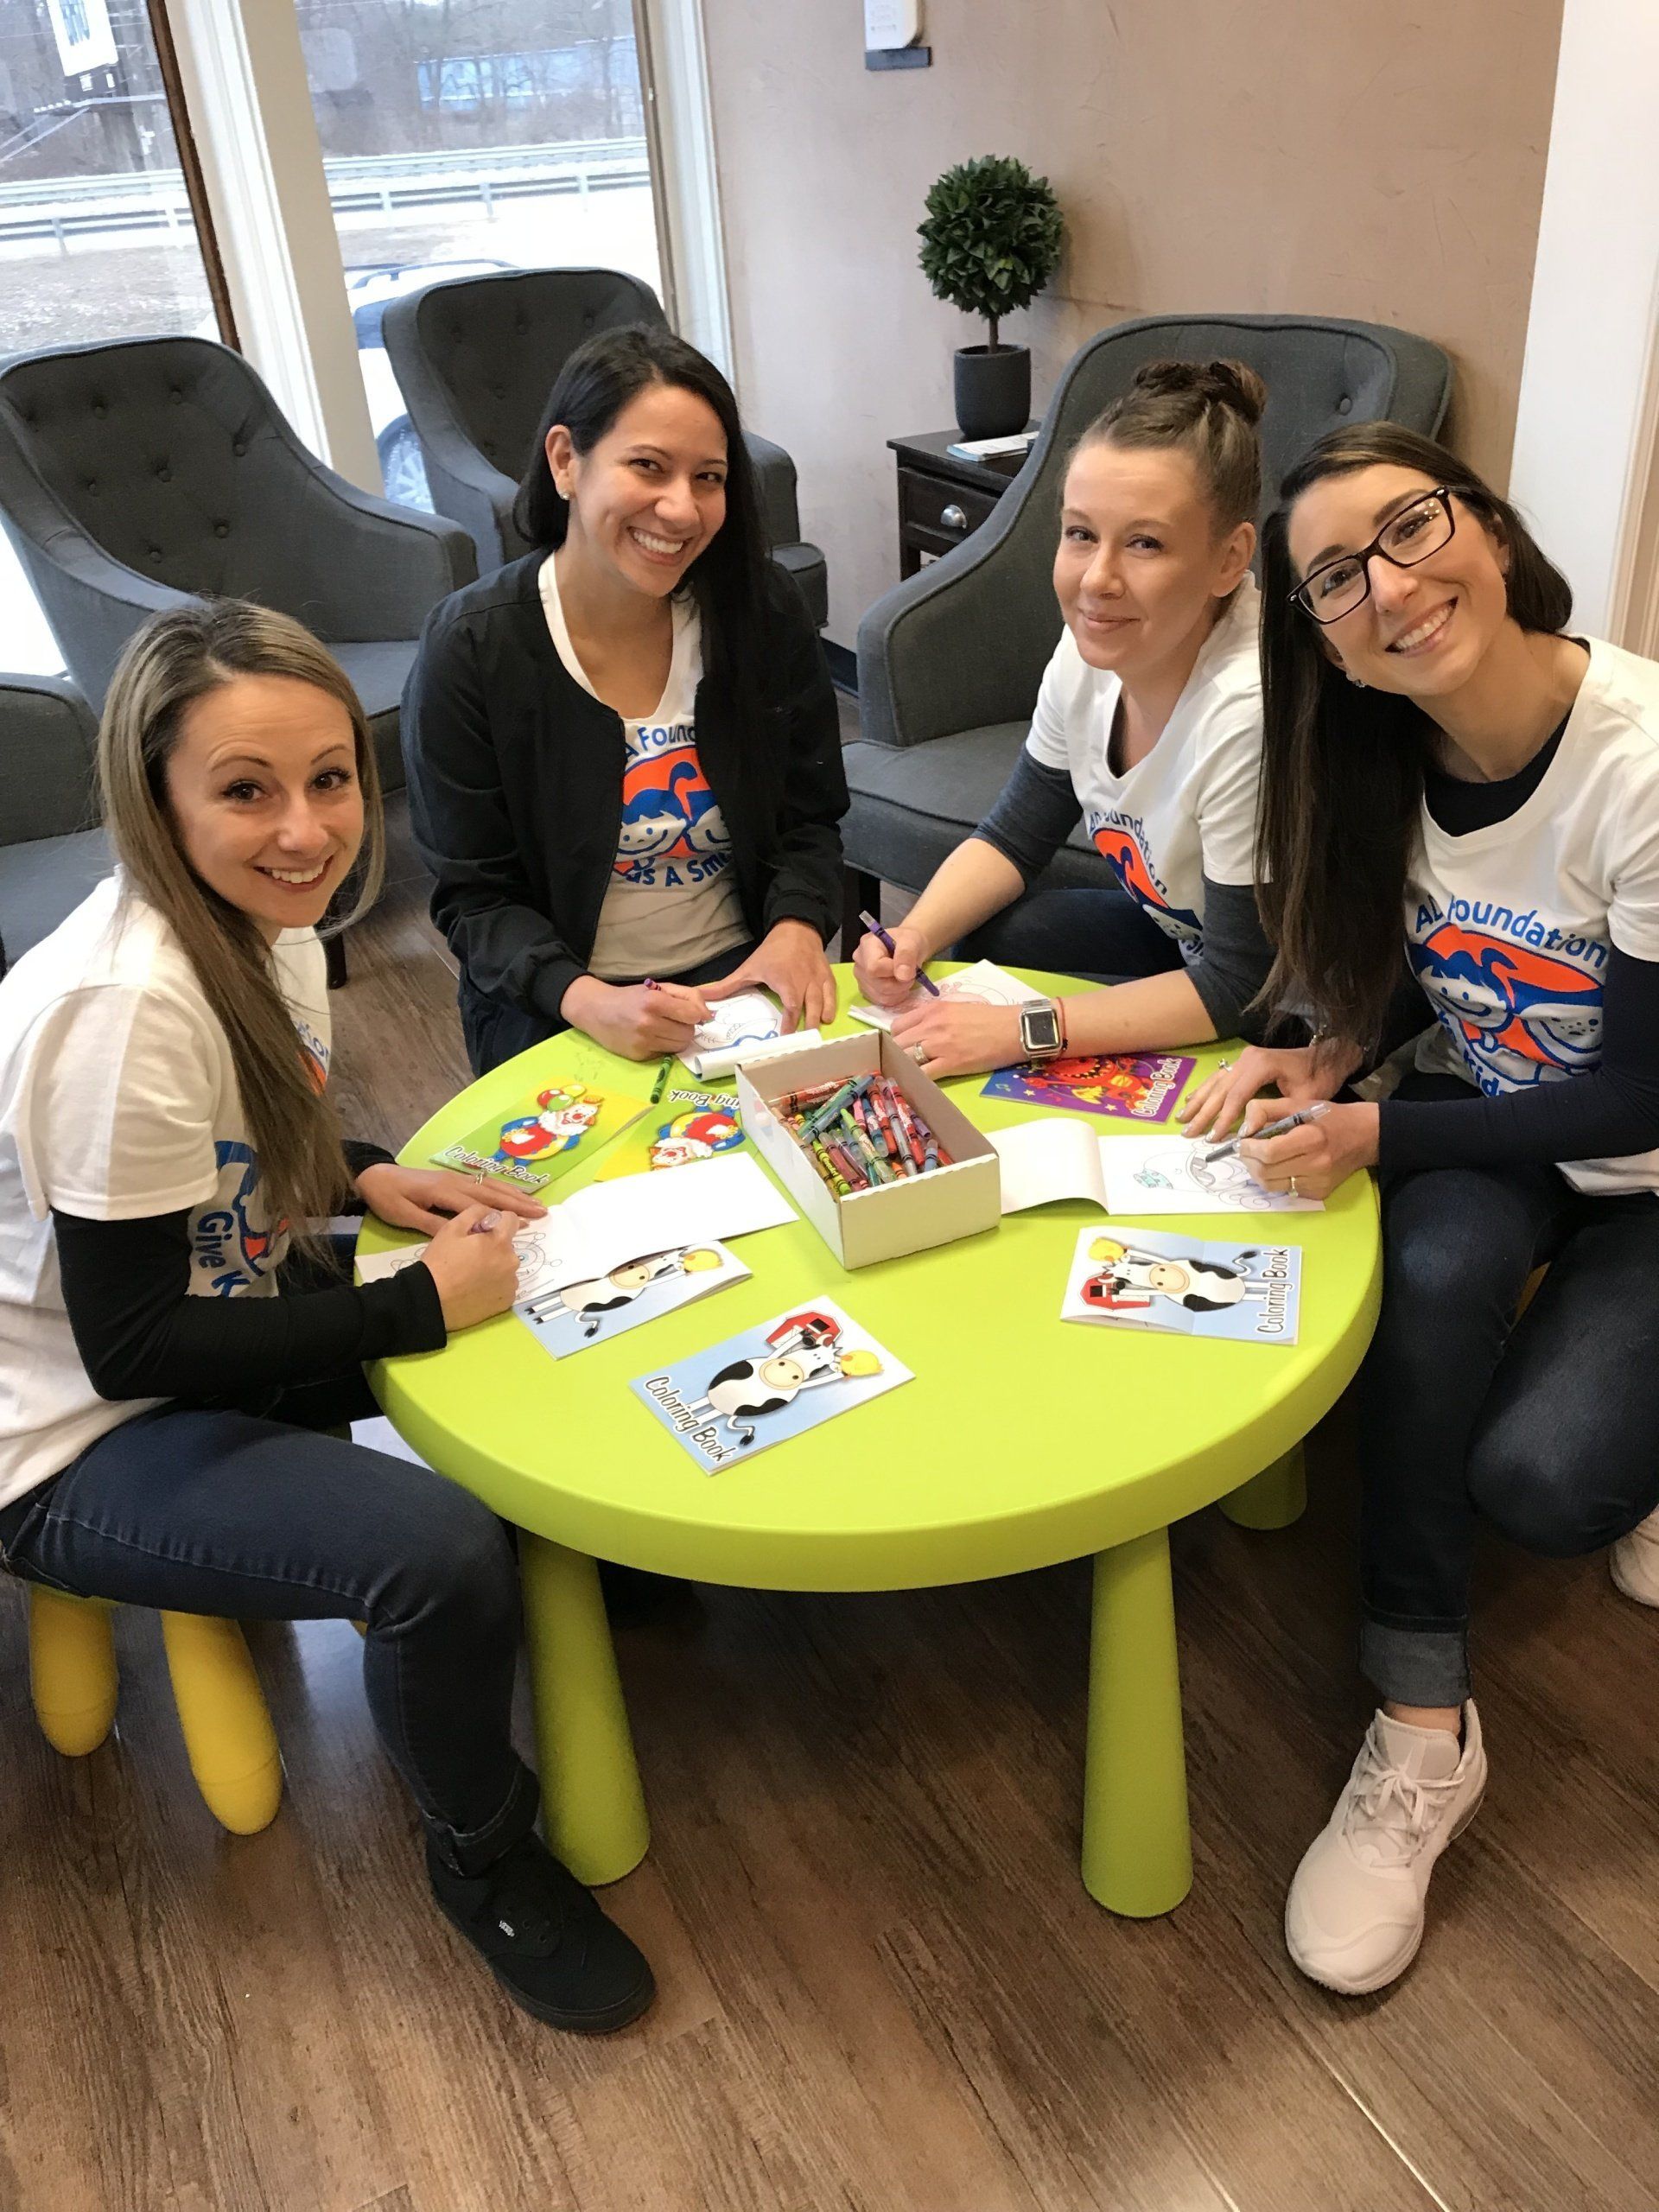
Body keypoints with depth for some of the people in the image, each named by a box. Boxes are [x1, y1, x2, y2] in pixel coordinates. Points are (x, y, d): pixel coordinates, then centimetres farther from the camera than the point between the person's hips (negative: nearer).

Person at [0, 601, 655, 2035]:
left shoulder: (268, 918, -5)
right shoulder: (124, 1004, -31)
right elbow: (130, 1342, -28)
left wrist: (366, 1178, -8)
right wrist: (422, 1304, -24)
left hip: (219, 1325, 9)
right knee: (442, 1556, -26)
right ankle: (483, 1860, 5)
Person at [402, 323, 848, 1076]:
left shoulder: (763, 611, -2)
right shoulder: (468, 651, -11)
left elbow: (808, 818, 6)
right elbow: (474, 897, -9)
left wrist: (796, 927, -15)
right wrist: (587, 1000, -26)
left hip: (742, 980, 3)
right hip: (555, 1015, -2)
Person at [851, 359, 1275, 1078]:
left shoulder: (1249, 709, -35)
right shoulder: (1093, 647, -13)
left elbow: (1244, 986, -27)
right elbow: (1015, 837, 4)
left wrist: (1023, 1030, -28)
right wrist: (915, 936, -14)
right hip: (1175, 928, 7)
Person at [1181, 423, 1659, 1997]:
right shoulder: (1385, 755, -10)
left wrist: (1375, 1132, -27)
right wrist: (1326, 1055, -17)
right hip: (1478, 1132, 4)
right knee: (1433, 1268, -31)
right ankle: (1421, 1731, -17)